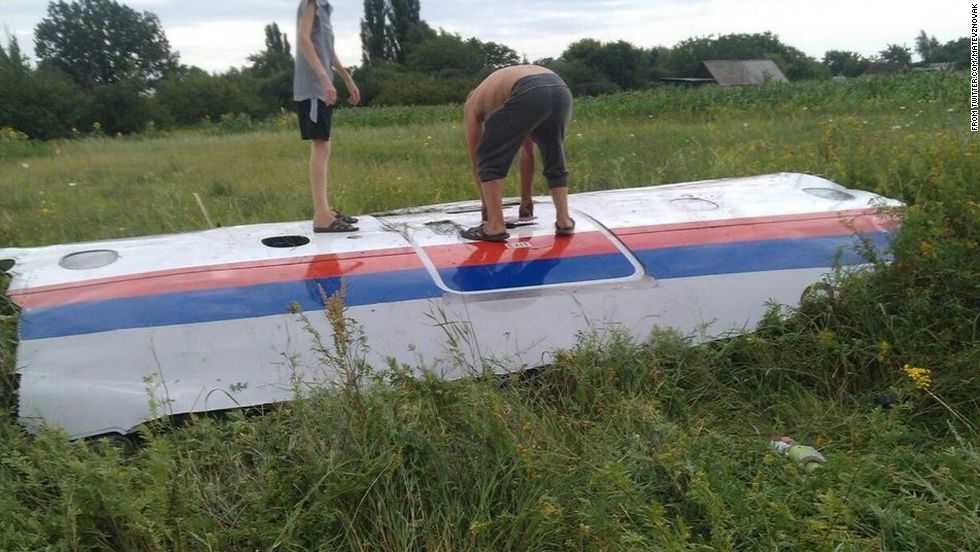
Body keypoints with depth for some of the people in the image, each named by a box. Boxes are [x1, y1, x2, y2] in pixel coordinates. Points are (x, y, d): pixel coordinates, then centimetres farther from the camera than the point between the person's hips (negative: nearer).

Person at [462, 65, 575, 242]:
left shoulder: (473, 104, 31)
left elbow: (475, 159, 31)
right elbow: (527, 153, 47)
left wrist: (486, 205, 39)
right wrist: (525, 199, 53)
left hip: (529, 94, -6)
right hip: (561, 91, 6)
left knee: (489, 158, 11)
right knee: (554, 159, 28)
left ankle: (496, 225, 7)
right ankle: (564, 220, 29)